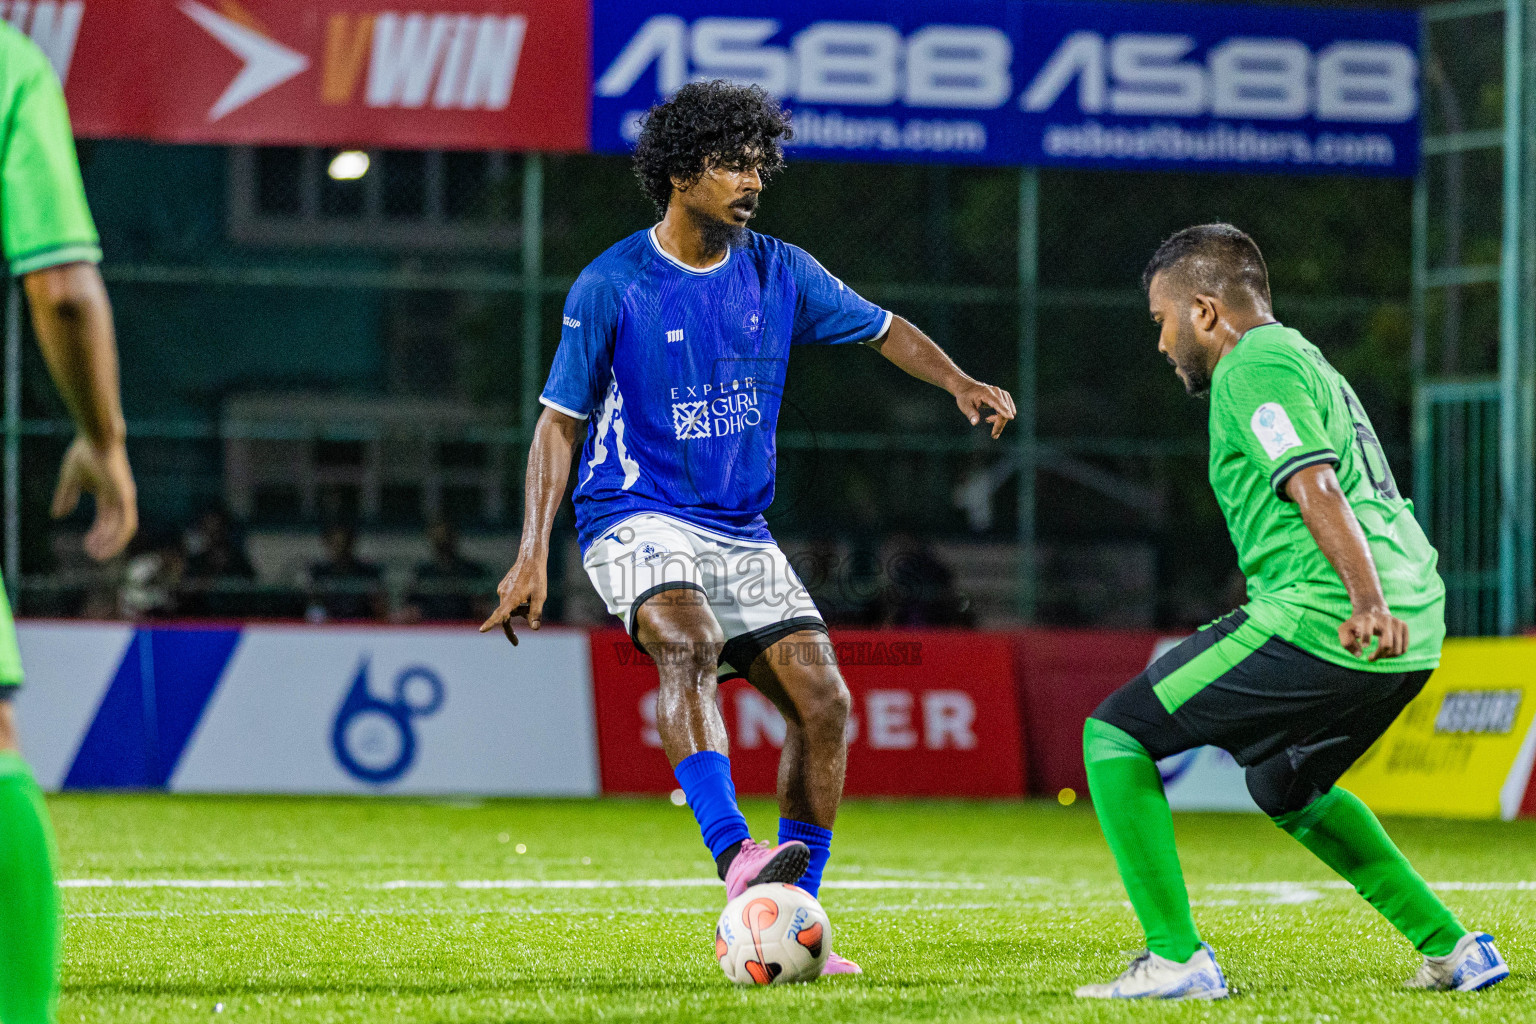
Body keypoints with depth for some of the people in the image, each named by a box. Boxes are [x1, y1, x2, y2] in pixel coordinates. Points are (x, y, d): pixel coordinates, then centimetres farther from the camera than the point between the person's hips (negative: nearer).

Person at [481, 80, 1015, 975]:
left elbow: (882, 329, 16)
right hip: (637, 521, -5)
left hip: (741, 532, 5)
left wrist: (960, 383, -5)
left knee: (824, 702, -7)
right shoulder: (611, 287, -7)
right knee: (687, 644, -35)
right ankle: (735, 856, -49)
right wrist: (533, 555, -11)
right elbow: (561, 420, -4)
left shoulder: (778, 273, 5)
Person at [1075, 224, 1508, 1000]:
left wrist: (1367, 599, -30)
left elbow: (1315, 486, -19)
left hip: (1320, 620, -10)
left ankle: (1176, 959, -9)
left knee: (1113, 735, -1)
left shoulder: (1252, 368, -4)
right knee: (1284, 786, 33)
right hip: (1412, 635, 10)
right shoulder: (1305, 362, 26)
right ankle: (1452, 950, 27)